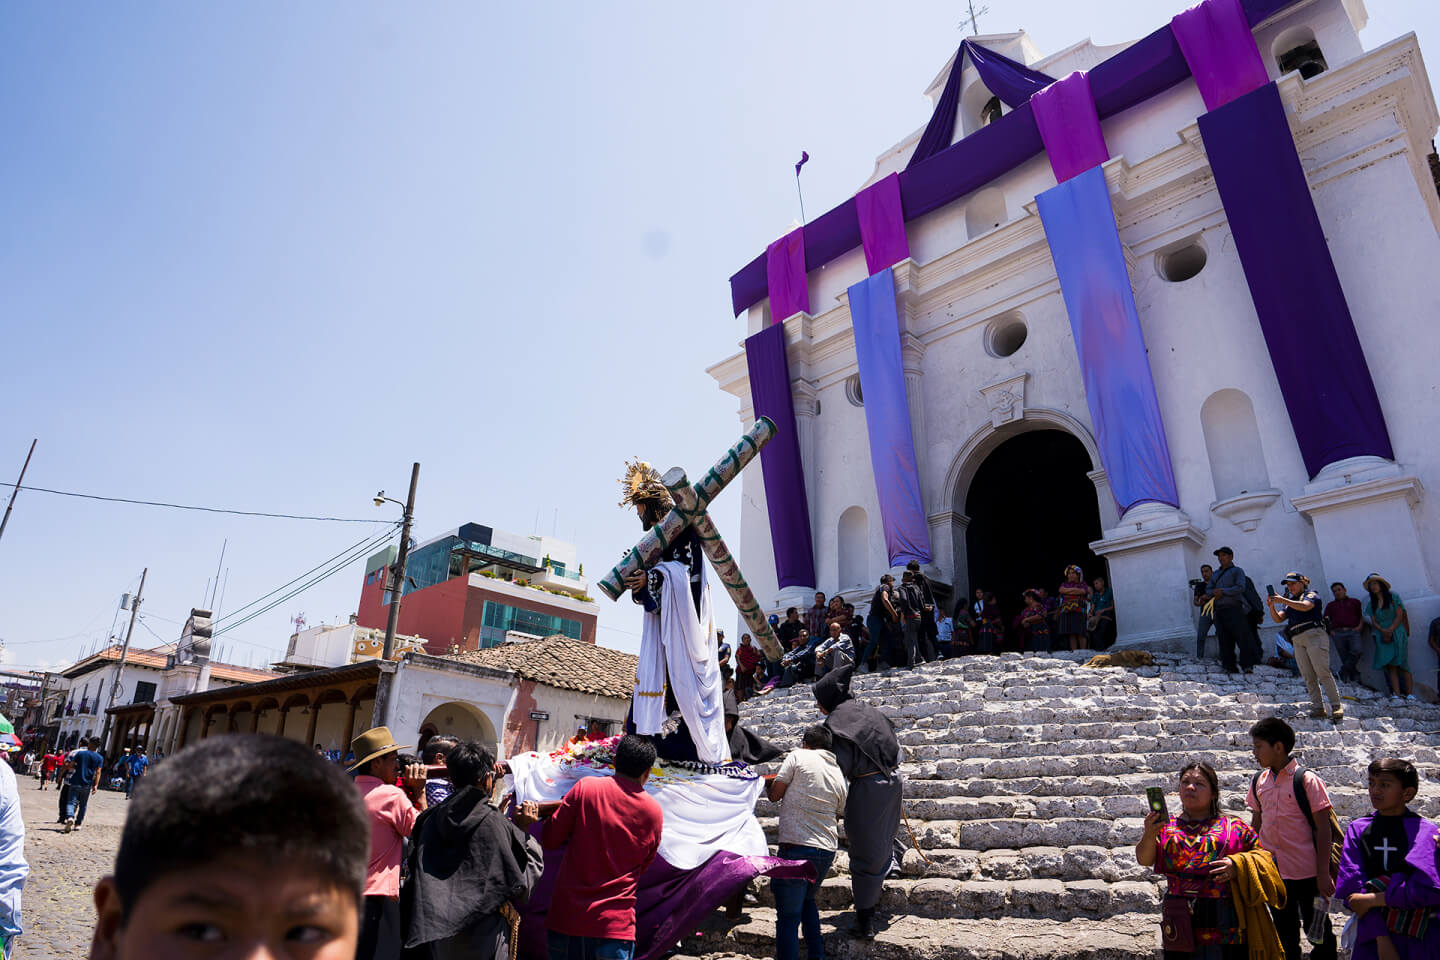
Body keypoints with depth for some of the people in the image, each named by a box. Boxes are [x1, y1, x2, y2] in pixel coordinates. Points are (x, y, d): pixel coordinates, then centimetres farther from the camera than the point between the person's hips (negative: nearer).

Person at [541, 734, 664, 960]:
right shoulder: (653, 812, 0)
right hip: (615, 925, 0)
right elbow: (642, 867, 10)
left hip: (566, 918, 0)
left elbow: (549, 840, -3)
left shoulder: (585, 788, -7)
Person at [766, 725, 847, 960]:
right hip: (827, 851, 7)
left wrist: (768, 785, 21)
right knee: (807, 901, 29)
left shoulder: (797, 756, -3)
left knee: (788, 916, 0)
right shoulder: (839, 775, 12)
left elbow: (774, 795, 0)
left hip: (796, 847, -6)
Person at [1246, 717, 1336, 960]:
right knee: (1285, 933, 15)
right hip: (1274, 873, 5)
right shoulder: (1259, 782, 4)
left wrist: (1323, 873, -12)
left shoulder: (1306, 780, -12)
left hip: (1307, 871, -5)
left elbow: (1323, 828, -11)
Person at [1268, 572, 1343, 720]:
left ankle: (1336, 706, -7)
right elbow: (1278, 619, 15)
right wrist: (1271, 606, -3)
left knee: (1323, 672, -12)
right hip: (1297, 641, 6)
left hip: (1314, 635, -6)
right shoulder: (1290, 603, 26)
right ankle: (1317, 707, -2)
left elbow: (1305, 606, -14)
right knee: (1308, 677, -1)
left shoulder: (1311, 594, 8)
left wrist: (1284, 601, -21)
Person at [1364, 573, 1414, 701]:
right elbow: (1373, 621, 7)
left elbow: (1399, 616, -4)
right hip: (1382, 636, 3)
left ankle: (1409, 693, -6)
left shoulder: (1393, 596, 2)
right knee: (1390, 665, -5)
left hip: (1397, 634, -3)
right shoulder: (1371, 603, 11)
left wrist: (1390, 630, -12)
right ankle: (1396, 693, -9)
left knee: (1401, 664, -8)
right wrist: (1383, 631, -11)